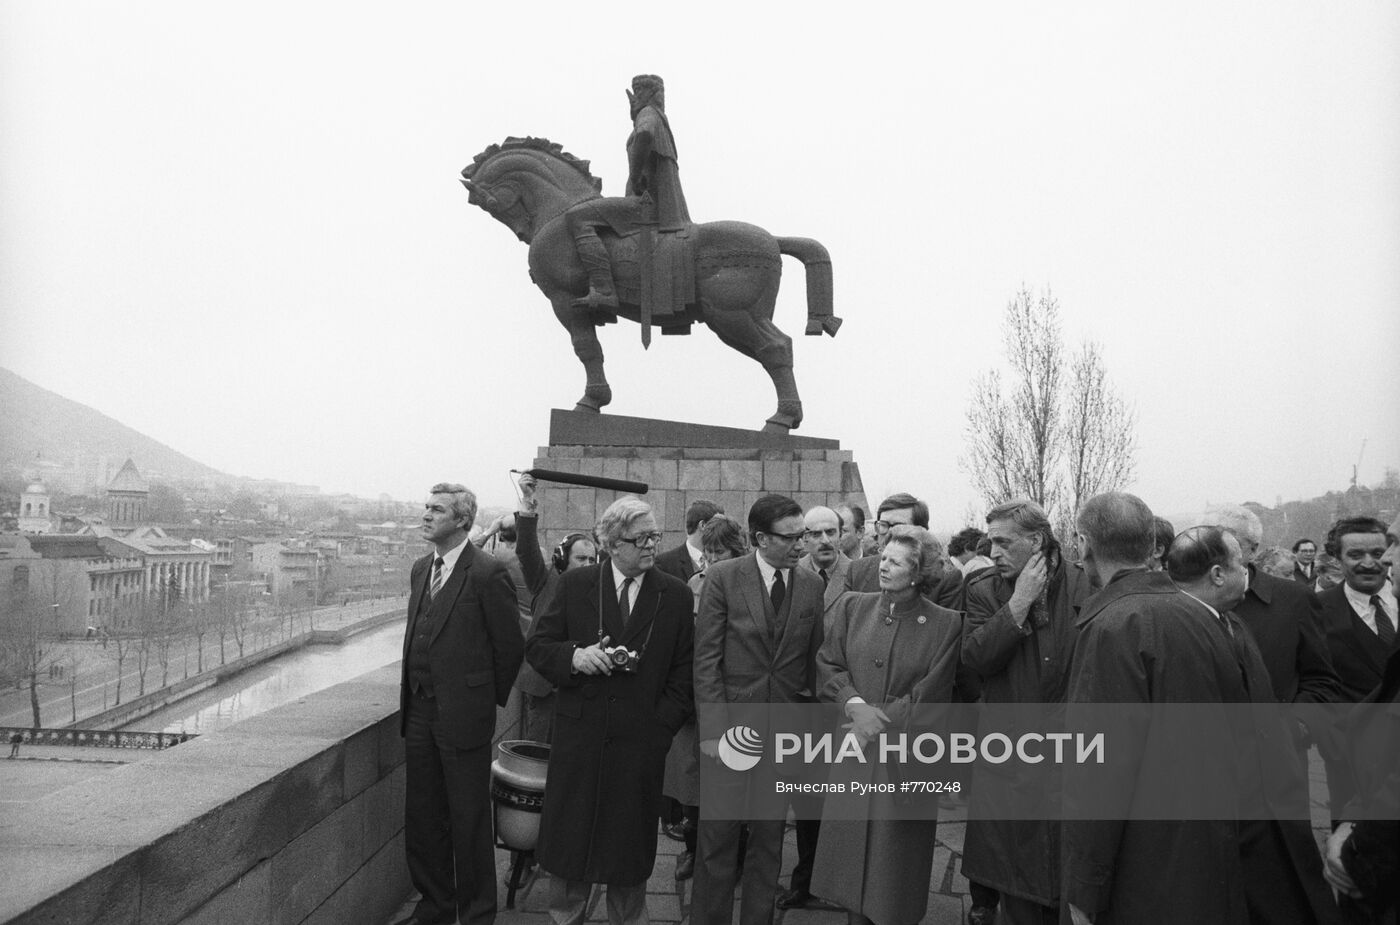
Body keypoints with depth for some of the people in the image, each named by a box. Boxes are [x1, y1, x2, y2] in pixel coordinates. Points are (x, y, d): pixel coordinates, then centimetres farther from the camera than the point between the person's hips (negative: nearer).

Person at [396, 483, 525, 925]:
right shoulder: (421, 569, 10)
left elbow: (511, 647, -10)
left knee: (468, 822, 4)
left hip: (463, 715, -7)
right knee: (422, 817, 17)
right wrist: (412, 693, 13)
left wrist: (490, 699, 1)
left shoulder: (488, 574, -15)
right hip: (419, 711, 8)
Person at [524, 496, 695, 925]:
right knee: (569, 842, 11)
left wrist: (662, 725, -5)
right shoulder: (575, 585, 2)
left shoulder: (675, 595, 2)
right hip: (579, 734, 0)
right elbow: (536, 645, 4)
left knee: (629, 845, 11)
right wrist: (574, 656, -16)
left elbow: (684, 668, 4)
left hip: (642, 741, 0)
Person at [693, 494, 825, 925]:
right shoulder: (722, 577, -5)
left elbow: (815, 660, 8)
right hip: (730, 727, -3)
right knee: (717, 837, 3)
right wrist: (714, 728, -12)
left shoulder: (812, 586, 4)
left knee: (770, 838, 12)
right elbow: (706, 659, -6)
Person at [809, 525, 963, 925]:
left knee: (894, 857, 9)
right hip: (853, 751, 3)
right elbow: (827, 666, 2)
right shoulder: (853, 607, 2)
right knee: (851, 850, 12)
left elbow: (928, 696, -10)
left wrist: (879, 720, -12)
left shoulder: (945, 624, -9)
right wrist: (856, 705, -14)